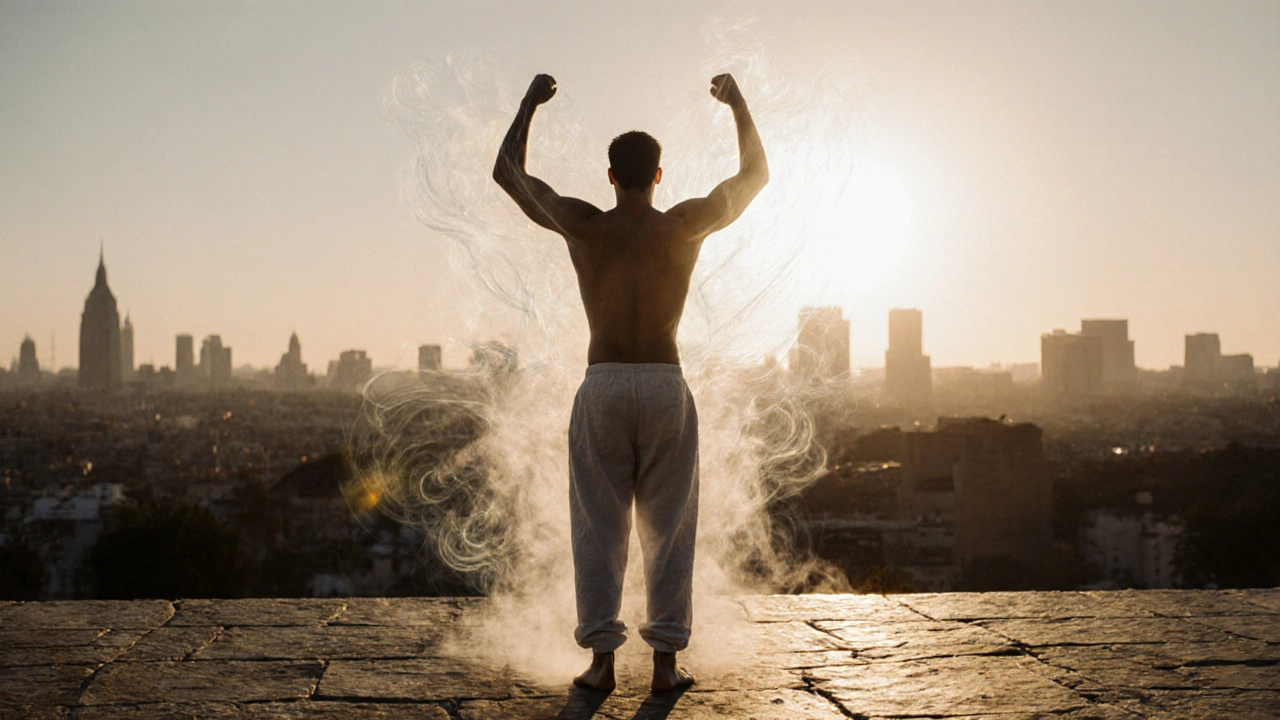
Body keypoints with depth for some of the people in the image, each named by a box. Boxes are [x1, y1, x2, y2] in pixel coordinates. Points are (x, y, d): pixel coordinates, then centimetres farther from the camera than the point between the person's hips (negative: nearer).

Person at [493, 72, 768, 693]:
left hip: (603, 386, 0)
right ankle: (666, 660, 8)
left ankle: (601, 659, 6)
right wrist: (738, 104, 26)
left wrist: (530, 102, 23)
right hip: (666, 386, 0)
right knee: (668, 528, 7)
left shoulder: (584, 226, -2)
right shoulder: (687, 226, -2)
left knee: (598, 528, 6)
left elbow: (507, 173, 12)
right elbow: (755, 174, 15)